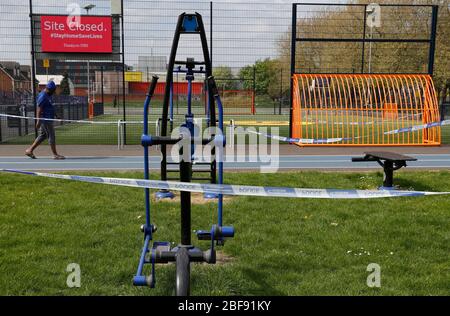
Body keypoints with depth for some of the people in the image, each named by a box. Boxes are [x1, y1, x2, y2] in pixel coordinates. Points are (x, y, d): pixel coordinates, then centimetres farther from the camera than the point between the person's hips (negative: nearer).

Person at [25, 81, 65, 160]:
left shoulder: (48, 95, 13)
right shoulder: (43, 96, -17)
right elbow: (39, 109, -20)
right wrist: (38, 121, -22)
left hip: (48, 119, 10)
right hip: (45, 119, -10)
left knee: (42, 136, 14)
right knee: (51, 136, -5)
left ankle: (29, 150, 19)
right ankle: (55, 155, 0)